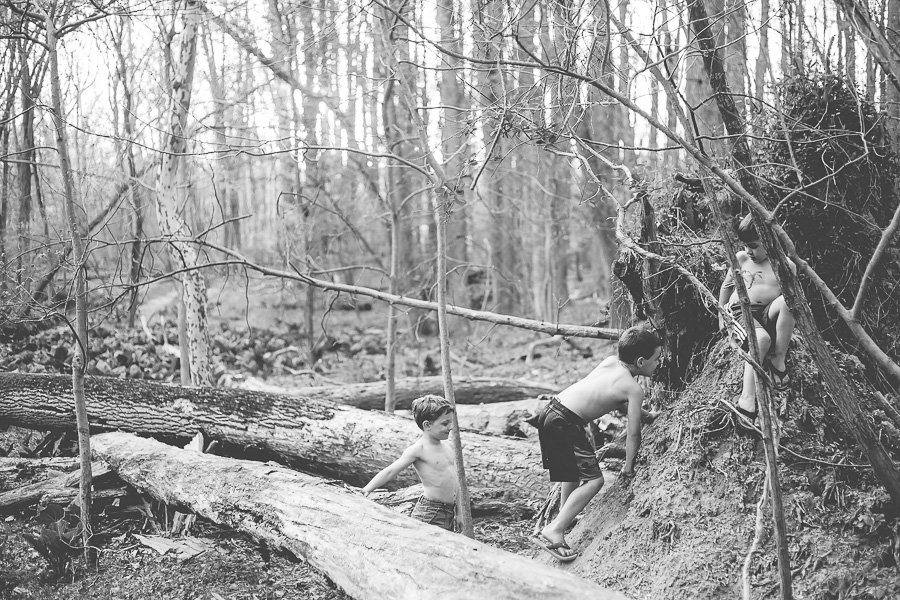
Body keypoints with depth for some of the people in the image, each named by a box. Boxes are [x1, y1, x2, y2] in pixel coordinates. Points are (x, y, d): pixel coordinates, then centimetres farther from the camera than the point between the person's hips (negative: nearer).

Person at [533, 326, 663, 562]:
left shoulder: (611, 361, 13)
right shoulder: (634, 389, -8)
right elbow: (633, 434, -3)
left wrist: (645, 414, 31)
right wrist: (629, 467, 9)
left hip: (550, 411, 9)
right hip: (566, 424, -9)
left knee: (574, 469, 30)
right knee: (593, 480, -9)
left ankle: (563, 516, 44)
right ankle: (554, 531, -15)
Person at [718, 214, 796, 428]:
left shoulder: (786, 266, 2)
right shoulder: (740, 259, 4)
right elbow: (726, 286, 16)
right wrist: (721, 318, 16)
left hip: (768, 315, 1)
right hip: (740, 311, -1)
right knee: (761, 338, -37)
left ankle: (779, 360, -21)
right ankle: (747, 399, -41)